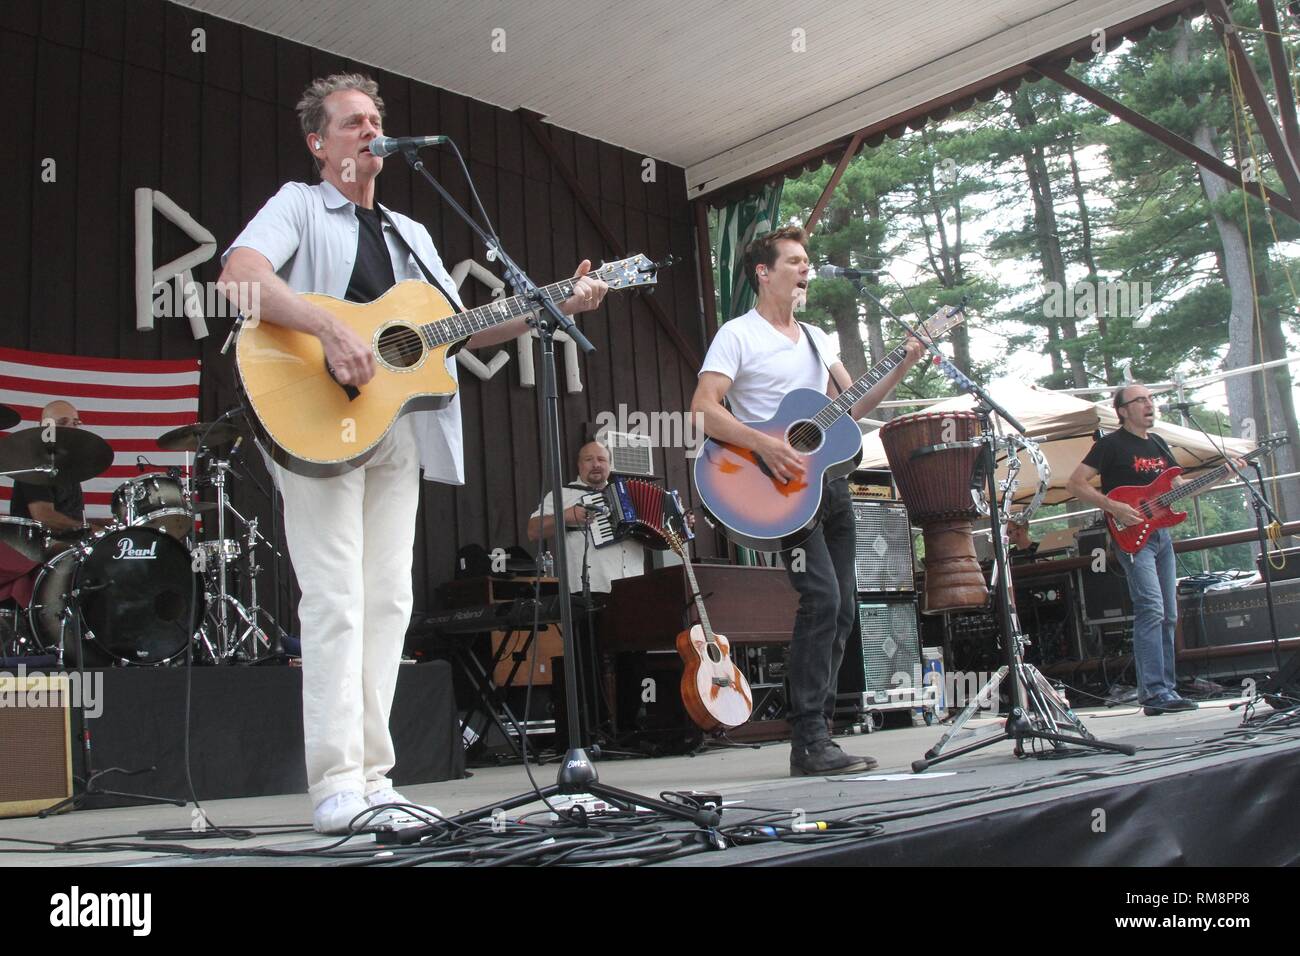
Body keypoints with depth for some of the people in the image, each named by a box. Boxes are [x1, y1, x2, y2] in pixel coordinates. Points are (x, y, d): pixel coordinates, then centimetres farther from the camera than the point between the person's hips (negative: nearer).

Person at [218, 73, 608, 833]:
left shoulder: (411, 234, 25)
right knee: (337, 597, -11)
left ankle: (373, 778, 9)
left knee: (388, 599, 4)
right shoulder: (298, 205, 6)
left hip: (400, 425, 6)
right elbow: (238, 276, -13)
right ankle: (337, 786, -9)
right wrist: (330, 329, -27)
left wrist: (556, 308, 11)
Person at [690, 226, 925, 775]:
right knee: (822, 598, -20)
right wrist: (764, 445, -26)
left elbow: (854, 406, 20)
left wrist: (902, 367, 8)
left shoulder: (815, 337, 20)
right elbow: (703, 409, -15)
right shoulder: (738, 336, -3)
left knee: (841, 610, 6)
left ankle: (812, 740, 15)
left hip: (829, 481, 8)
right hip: (781, 486, -8)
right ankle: (809, 741, -14)